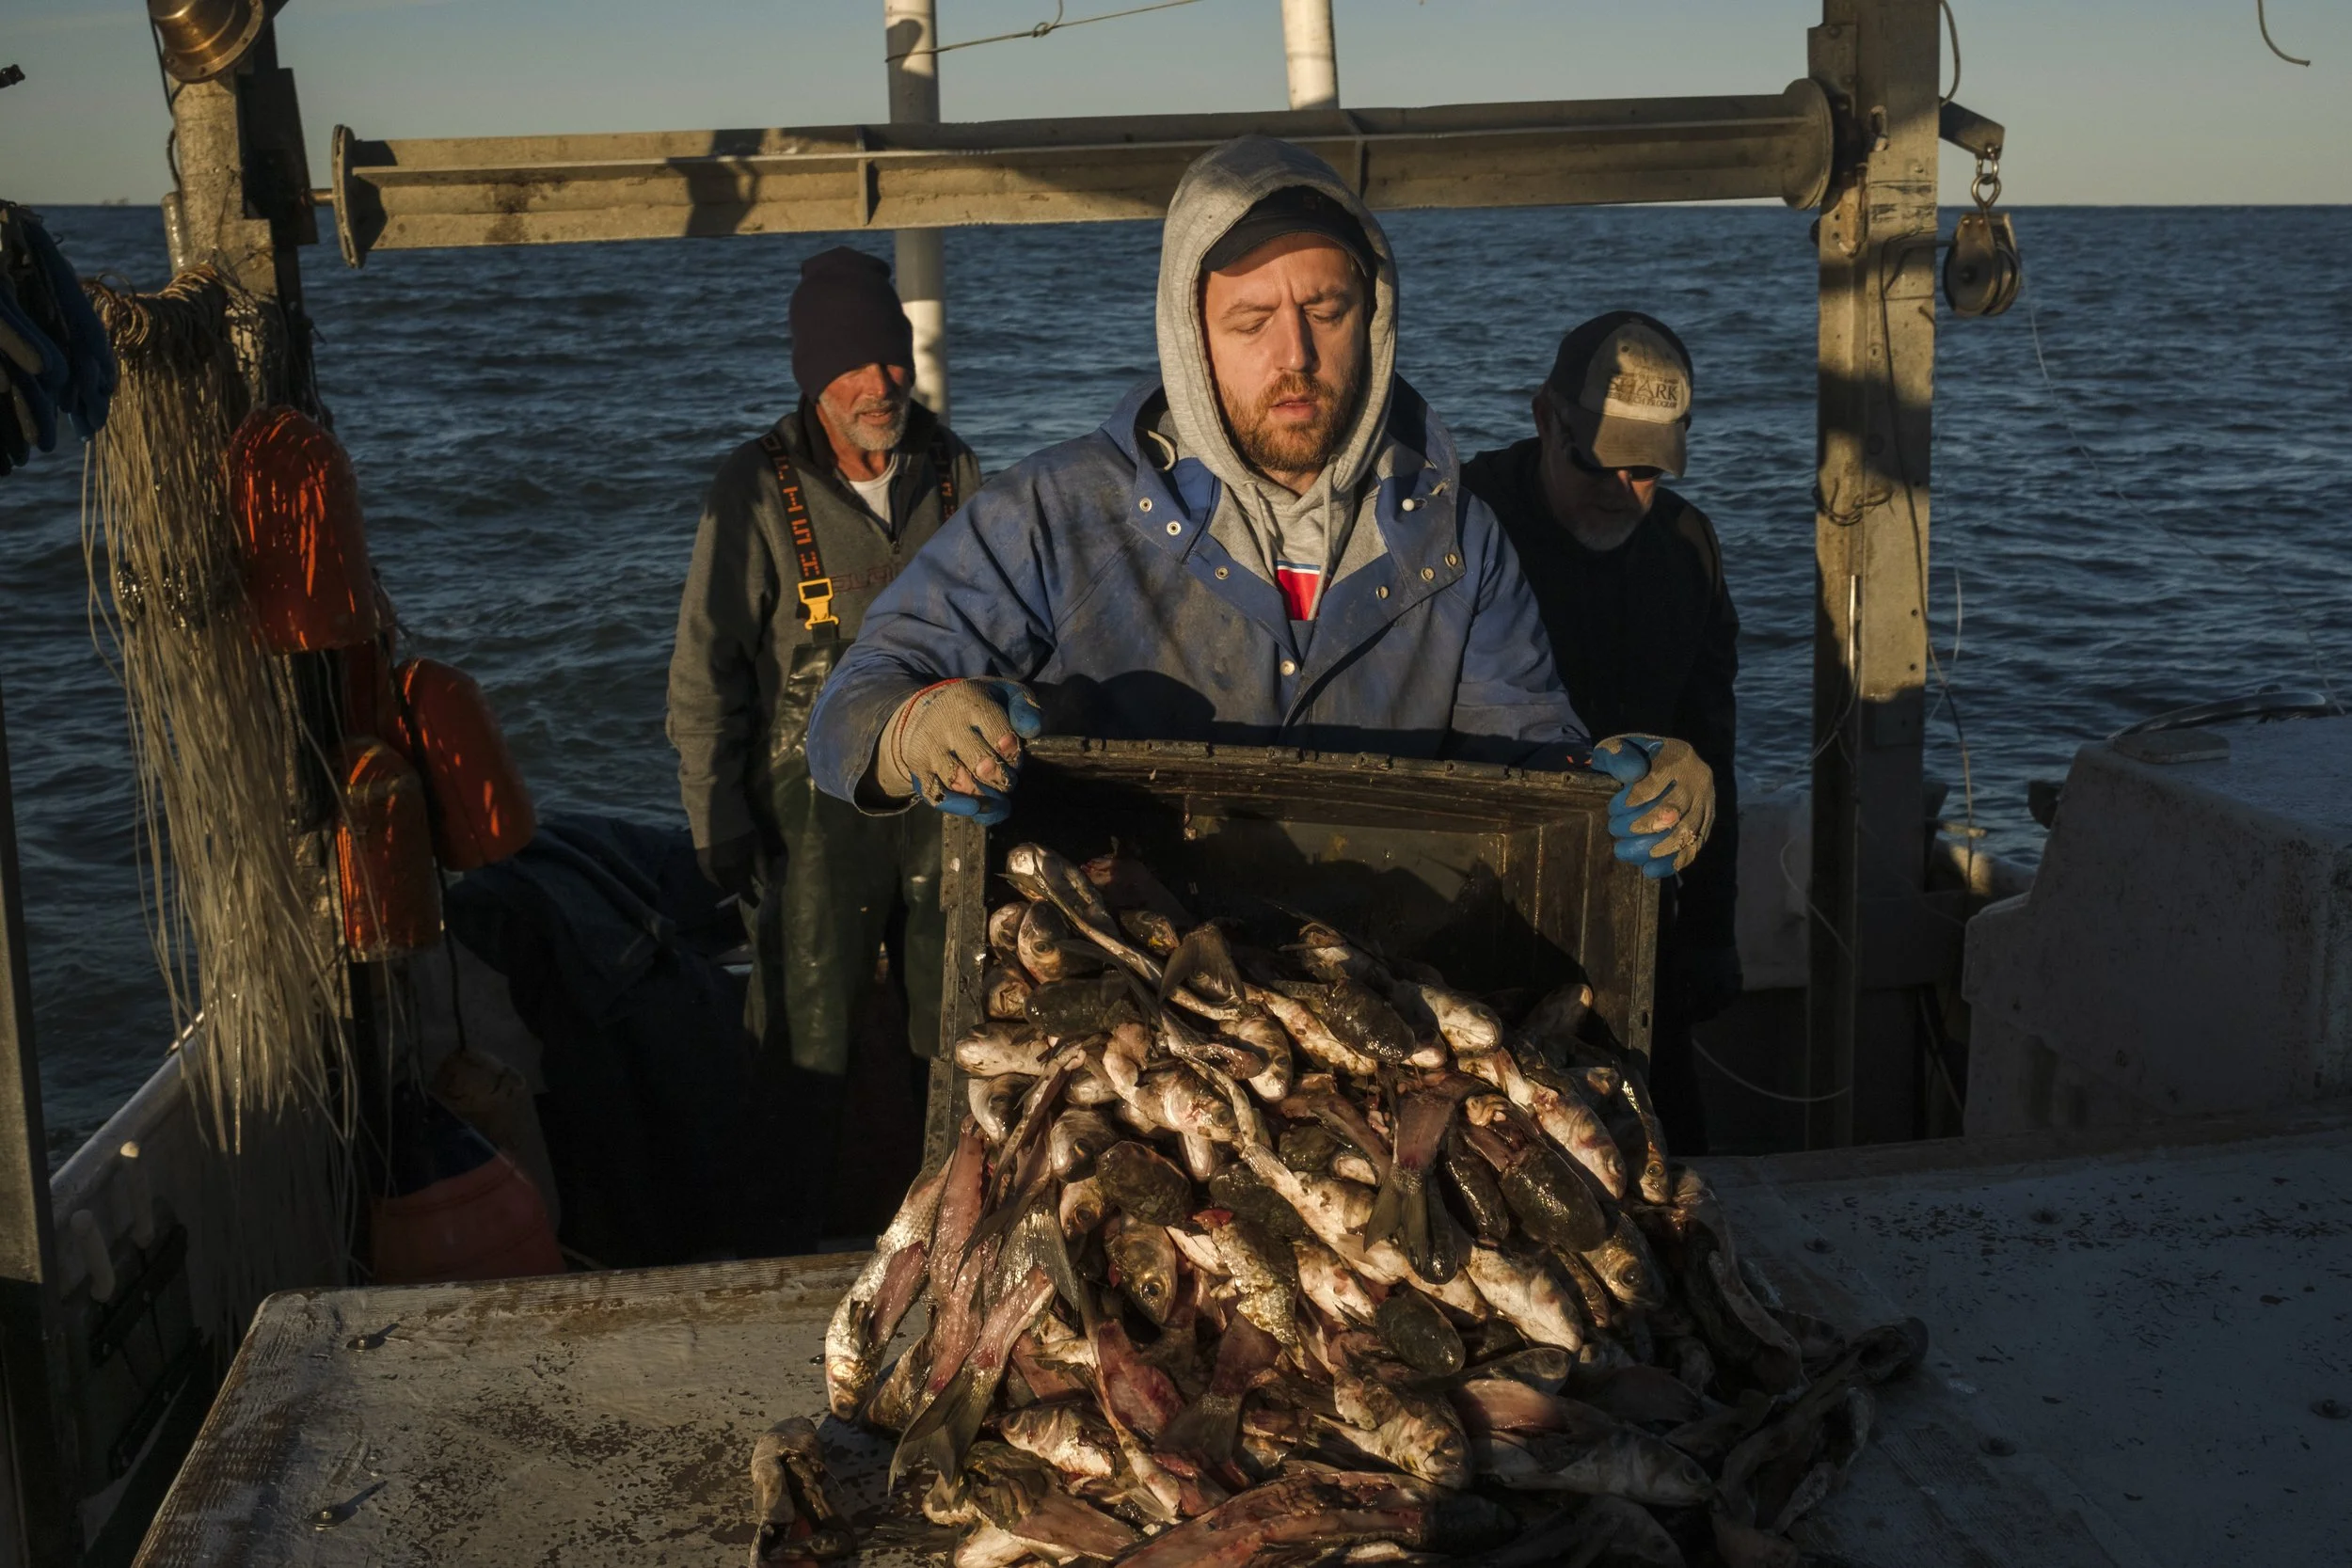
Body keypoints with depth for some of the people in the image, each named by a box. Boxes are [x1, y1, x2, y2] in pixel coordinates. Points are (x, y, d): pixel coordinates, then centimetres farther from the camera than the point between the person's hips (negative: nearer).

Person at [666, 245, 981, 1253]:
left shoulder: (950, 468, 1)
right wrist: (717, 823, -7)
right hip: (819, 796, -3)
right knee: (806, 1028, 3)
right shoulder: (759, 489, -11)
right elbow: (704, 671, -6)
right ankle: (791, 1228, 22)